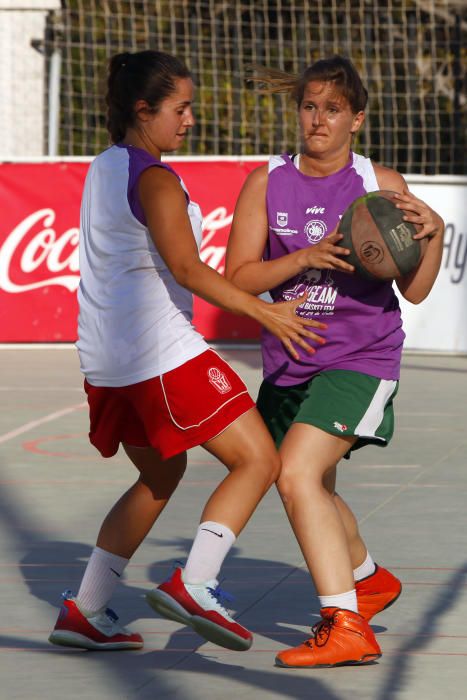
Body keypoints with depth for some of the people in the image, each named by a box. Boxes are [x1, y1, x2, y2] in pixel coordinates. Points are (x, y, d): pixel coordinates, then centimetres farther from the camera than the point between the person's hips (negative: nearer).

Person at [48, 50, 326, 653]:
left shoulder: (102, 169, 16)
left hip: (106, 356, 10)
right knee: (258, 460, -6)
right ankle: (192, 585, -19)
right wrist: (265, 313, -16)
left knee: (160, 476, 24)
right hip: (162, 353, -10)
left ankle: (84, 613, 20)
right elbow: (186, 268, -19)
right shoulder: (155, 179, -13)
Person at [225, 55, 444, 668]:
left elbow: (415, 291, -3)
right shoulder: (267, 183, 1)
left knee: (297, 475, -23)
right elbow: (238, 278, -4)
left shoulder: (382, 185, -5)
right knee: (311, 486, 23)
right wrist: (305, 257, -18)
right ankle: (369, 580, 51)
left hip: (361, 359, -5)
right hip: (290, 361, 5)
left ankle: (346, 628, -22)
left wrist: (433, 232, -20)